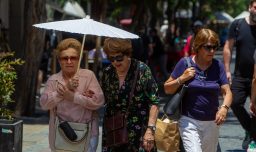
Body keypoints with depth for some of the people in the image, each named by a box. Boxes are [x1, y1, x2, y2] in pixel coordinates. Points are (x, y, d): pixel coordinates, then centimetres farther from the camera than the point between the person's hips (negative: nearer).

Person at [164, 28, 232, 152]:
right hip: (189, 121, -3)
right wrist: (182, 79, -15)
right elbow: (167, 89, 1)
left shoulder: (218, 66, 1)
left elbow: (227, 92, -2)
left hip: (212, 122, 3)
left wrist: (224, 108, -21)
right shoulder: (185, 63, -4)